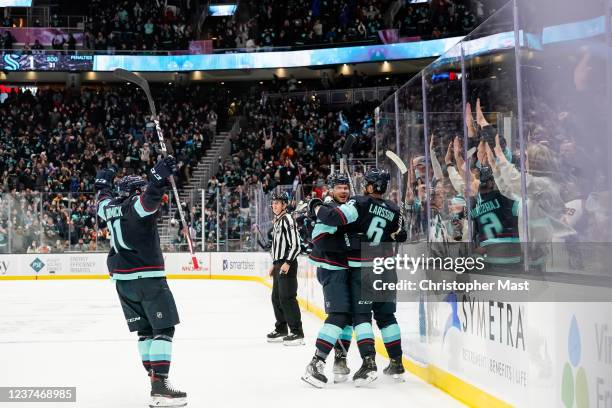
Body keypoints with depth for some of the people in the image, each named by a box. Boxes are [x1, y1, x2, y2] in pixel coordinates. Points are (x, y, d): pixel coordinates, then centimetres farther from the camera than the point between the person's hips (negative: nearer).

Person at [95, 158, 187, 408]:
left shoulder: (110, 206, 14)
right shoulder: (138, 204, -7)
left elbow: (103, 200, 37)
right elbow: (151, 196, -29)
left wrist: (103, 183, 53)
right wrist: (160, 176, -37)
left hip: (122, 279, 8)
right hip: (147, 277, -8)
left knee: (145, 329, 15)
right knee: (164, 328, -8)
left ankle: (156, 379, 15)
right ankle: (160, 386, -17)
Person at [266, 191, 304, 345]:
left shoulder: (287, 219, -12)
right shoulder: (277, 221, 18)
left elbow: (295, 244, -19)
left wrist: (287, 263, -25)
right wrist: (274, 264, 25)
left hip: (287, 264, -10)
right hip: (279, 264, 10)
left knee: (287, 298, -13)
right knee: (276, 297, 14)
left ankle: (297, 333, -13)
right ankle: (281, 330, 24)